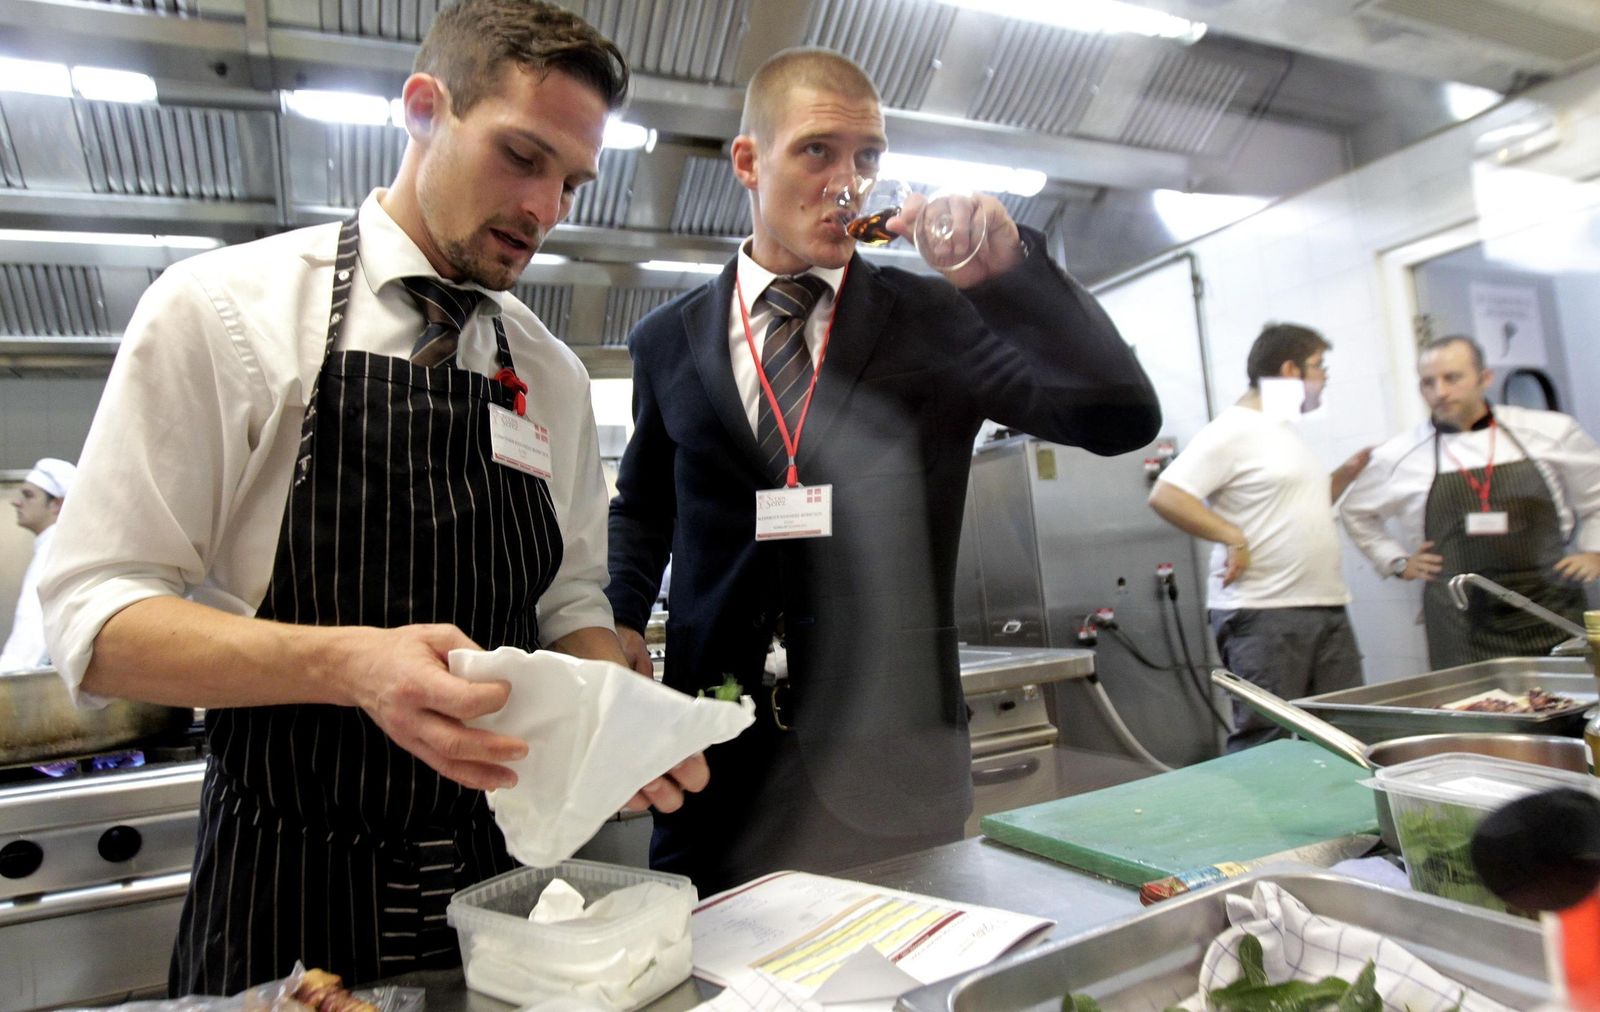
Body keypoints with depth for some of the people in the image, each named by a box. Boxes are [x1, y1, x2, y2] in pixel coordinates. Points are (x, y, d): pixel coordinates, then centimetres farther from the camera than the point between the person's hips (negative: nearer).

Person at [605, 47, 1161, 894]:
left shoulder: (935, 318, 0)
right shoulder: (668, 340, 6)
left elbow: (1123, 418, -8)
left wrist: (1011, 272, -19)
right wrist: (621, 618, 3)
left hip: (890, 755, -1)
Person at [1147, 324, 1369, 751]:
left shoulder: (1285, 432, 20)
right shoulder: (1233, 430, -10)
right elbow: (1165, 496, -19)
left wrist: (1348, 471, 17)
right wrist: (1233, 537, -19)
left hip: (1327, 606, 9)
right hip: (1264, 615, -9)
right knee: (1263, 743, -5)